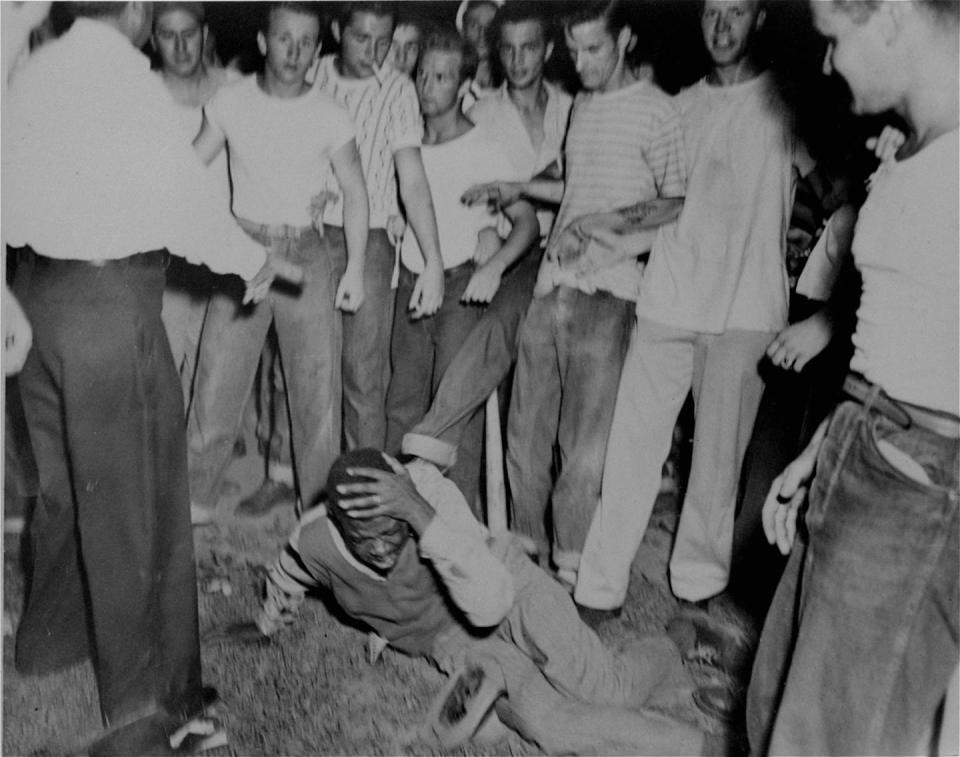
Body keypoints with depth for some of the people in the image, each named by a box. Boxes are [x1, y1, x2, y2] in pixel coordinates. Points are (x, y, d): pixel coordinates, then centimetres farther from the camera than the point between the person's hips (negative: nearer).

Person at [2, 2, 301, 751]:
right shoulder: (125, 78, -12)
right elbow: (184, 197, -12)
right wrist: (257, 261, 2)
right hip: (111, 299, -7)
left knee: (67, 477, 22)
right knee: (133, 498, 2)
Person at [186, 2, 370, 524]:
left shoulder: (331, 117, -1)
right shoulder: (231, 102, 2)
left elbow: (355, 193, 4)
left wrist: (355, 267, -3)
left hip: (310, 254, -1)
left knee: (318, 386, -1)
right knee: (217, 379, -1)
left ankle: (321, 511, 11)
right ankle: (195, 499, 15)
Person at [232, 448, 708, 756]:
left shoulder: (429, 491, -33)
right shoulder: (313, 541, -22)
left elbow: (489, 606, -41)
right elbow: (285, 582, 6)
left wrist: (424, 516, -50)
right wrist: (267, 627, 25)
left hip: (509, 589, -2)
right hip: (453, 641, 2)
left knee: (605, 691, -20)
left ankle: (659, 657, 13)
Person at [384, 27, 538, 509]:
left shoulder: (483, 150, -6)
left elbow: (527, 221, -7)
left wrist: (494, 266, -23)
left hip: (461, 288, -5)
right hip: (410, 284, 5)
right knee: (401, 403, 8)